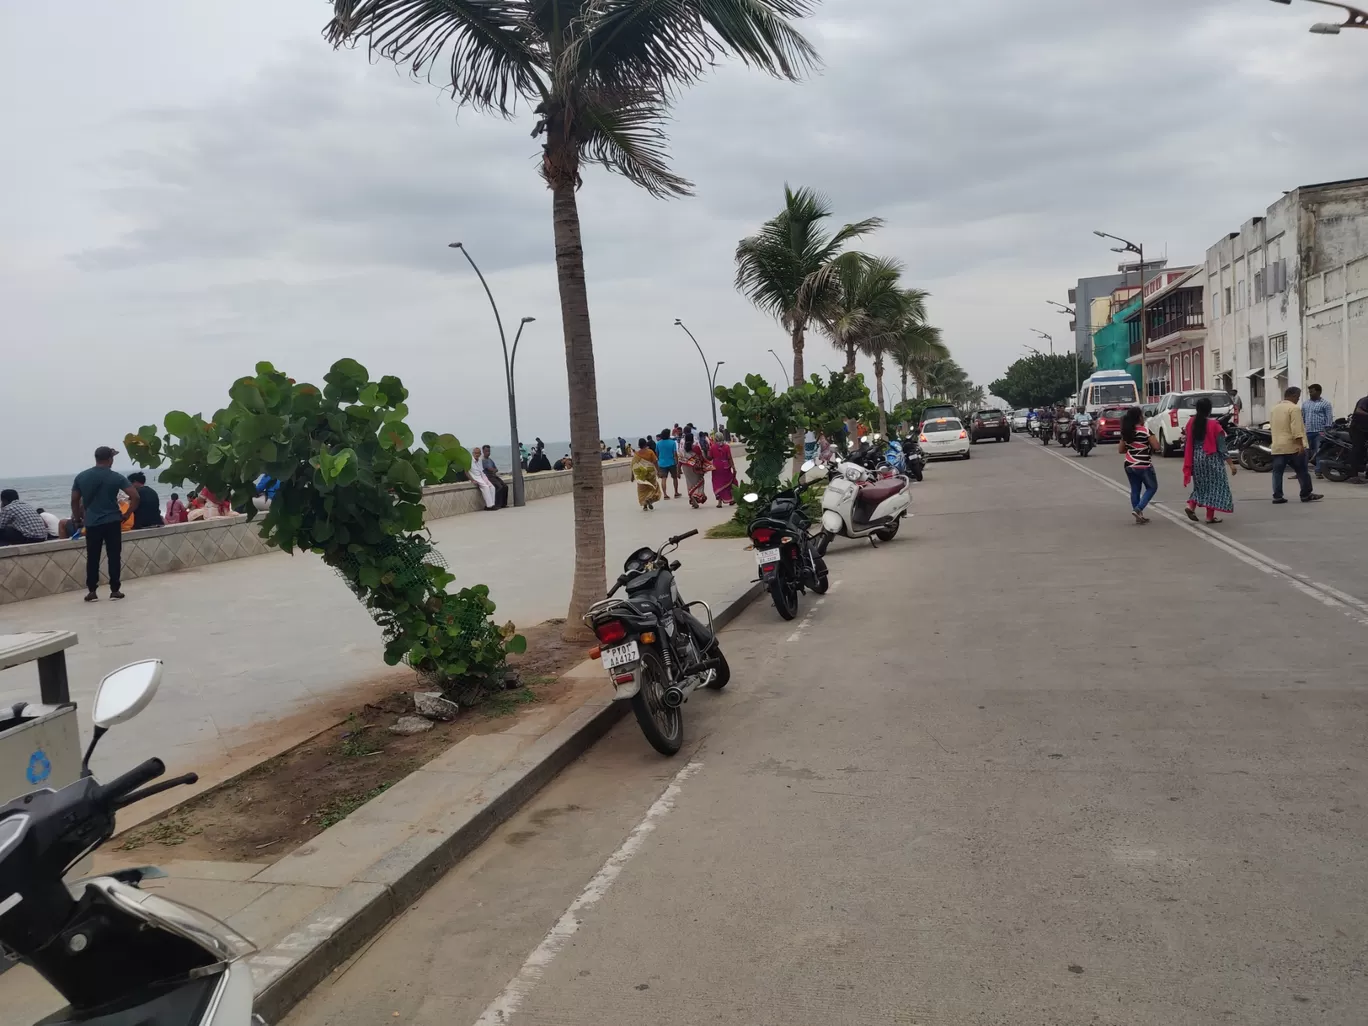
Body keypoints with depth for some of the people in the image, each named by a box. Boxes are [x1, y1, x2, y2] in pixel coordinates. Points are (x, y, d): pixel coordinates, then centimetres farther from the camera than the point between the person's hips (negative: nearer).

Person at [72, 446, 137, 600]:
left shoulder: (81, 477, 4)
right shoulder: (116, 477, -4)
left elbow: (74, 501, 8)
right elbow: (135, 496, -11)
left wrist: (77, 518, 20)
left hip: (91, 523, 2)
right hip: (112, 522, -2)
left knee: (92, 558, 7)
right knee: (114, 556, 3)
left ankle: (91, 591, 8)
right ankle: (115, 590, 3)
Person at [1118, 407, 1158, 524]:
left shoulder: (1126, 432, 3)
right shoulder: (1145, 431, -14)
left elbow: (1120, 449, 10)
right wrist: (1148, 446, 8)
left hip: (1129, 465, 6)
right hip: (1144, 466, -6)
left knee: (1135, 490, 12)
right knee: (1152, 487, 11)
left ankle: (1139, 516, 13)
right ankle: (1138, 509, -5)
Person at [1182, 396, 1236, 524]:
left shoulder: (1192, 423, -1)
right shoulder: (1214, 425, -14)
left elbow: (1189, 443, 6)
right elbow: (1221, 448, -13)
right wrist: (1231, 463, -7)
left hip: (1196, 459, 5)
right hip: (1212, 459, -5)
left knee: (1201, 485, 20)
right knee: (1214, 486, 6)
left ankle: (1191, 506, 2)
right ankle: (1210, 516, 6)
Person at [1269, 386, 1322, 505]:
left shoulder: (1274, 409, 15)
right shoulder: (1294, 408, -9)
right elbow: (1296, 429, -18)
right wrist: (1300, 444, -19)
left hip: (1277, 447, 6)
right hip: (1293, 446, -6)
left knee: (1278, 472, 3)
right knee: (1302, 471, 5)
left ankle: (1277, 496, -1)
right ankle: (1306, 494, 10)